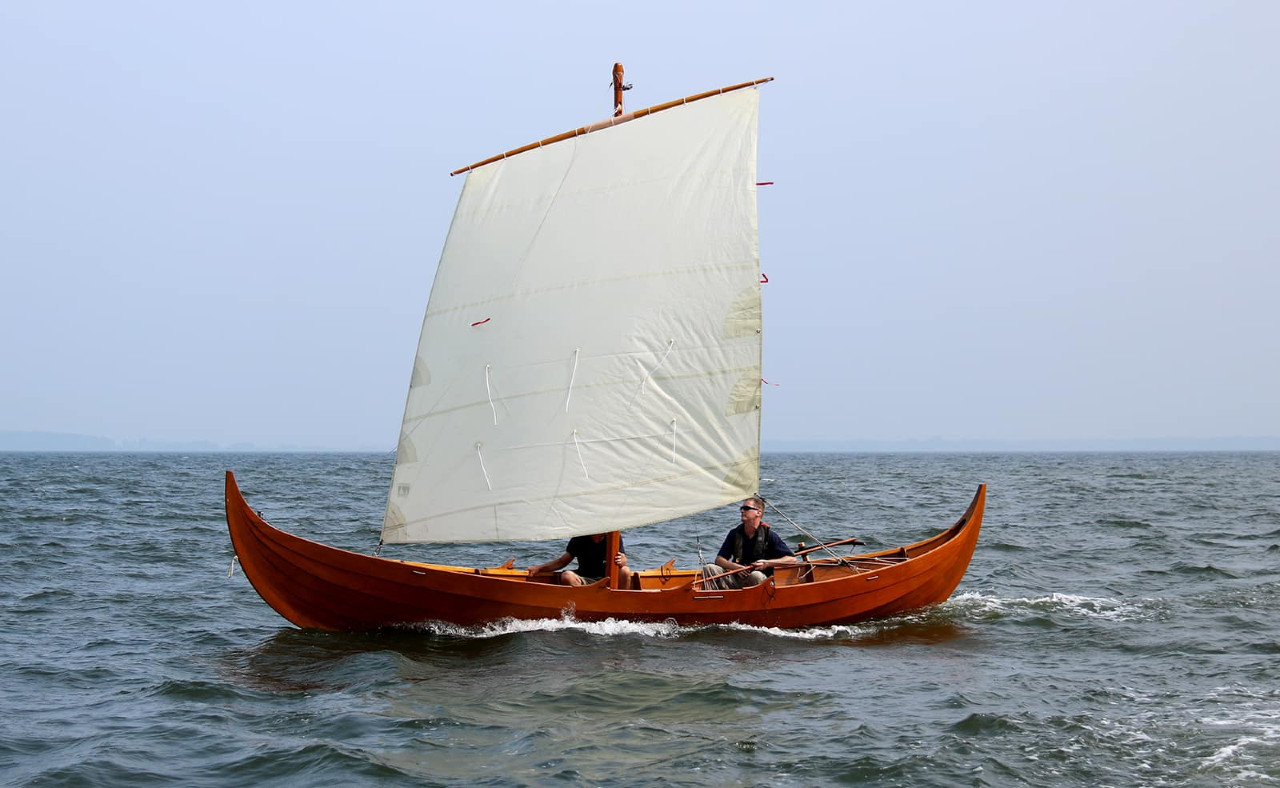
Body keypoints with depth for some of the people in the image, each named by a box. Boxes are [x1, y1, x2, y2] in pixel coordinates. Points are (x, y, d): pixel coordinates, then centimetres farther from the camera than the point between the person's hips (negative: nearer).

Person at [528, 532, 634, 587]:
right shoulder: (579, 539, -2)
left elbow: (623, 561, -8)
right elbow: (562, 562, 8)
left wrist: (621, 561, -33)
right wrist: (538, 568, -1)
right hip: (585, 582, 0)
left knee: (625, 571, -29)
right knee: (566, 576, -29)